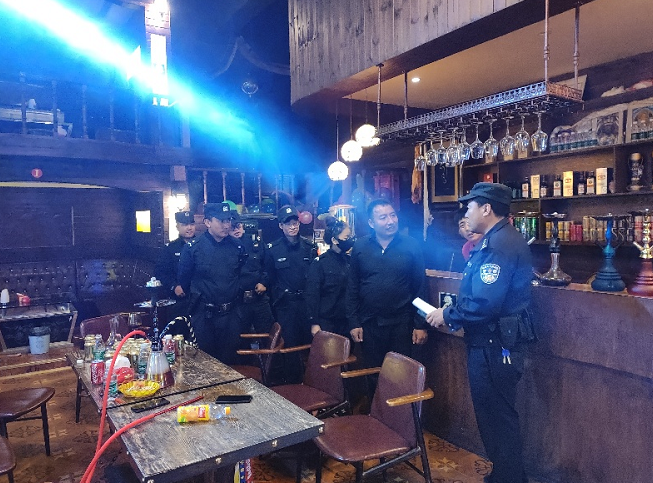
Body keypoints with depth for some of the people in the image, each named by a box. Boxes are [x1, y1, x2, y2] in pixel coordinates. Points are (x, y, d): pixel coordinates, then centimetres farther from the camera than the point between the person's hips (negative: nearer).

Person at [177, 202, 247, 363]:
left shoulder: (237, 246, -1)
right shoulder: (193, 248, -9)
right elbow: (184, 278, 2)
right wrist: (195, 296, 12)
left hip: (230, 314, 2)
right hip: (203, 314, -2)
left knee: (229, 357, 12)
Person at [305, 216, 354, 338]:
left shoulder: (349, 261, 6)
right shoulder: (320, 262, -9)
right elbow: (312, 294, -11)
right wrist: (314, 322, -15)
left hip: (346, 321, 5)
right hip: (326, 322, -5)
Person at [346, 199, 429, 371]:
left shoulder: (411, 245, -4)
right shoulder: (360, 247, -1)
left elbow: (420, 287, -1)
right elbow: (352, 287, 3)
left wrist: (421, 324, -3)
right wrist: (353, 322, 0)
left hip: (401, 323, -1)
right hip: (369, 324, 1)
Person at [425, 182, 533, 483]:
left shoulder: (501, 245, -21)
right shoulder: (494, 240, 13)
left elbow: (484, 303, -29)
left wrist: (448, 315, -14)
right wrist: (455, 316, 7)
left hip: (495, 346, -11)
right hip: (489, 343, 11)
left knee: (497, 417, 4)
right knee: (495, 413, 21)